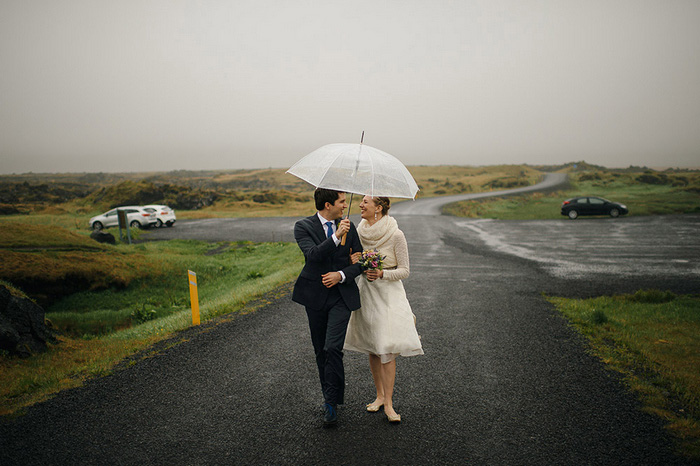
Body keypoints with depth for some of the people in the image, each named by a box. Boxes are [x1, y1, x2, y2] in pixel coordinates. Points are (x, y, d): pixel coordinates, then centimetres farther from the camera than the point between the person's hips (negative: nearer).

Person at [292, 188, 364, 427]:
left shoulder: (349, 227, 4)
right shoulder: (303, 226, -5)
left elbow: (360, 262, 6)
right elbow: (313, 255, -21)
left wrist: (341, 275, -10)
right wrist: (336, 236, -28)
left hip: (342, 295, 0)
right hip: (315, 296, 0)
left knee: (333, 347, -14)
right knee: (320, 351, 11)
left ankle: (331, 401, 0)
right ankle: (331, 396, 30)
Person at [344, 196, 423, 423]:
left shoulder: (395, 235, -13)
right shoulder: (360, 231, 1)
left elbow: (405, 270, -8)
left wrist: (382, 274, -24)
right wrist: (354, 261, -10)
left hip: (389, 294, -5)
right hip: (366, 292, 5)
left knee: (386, 348, -8)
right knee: (371, 347, 10)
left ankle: (388, 404, 3)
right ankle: (380, 395, 25)